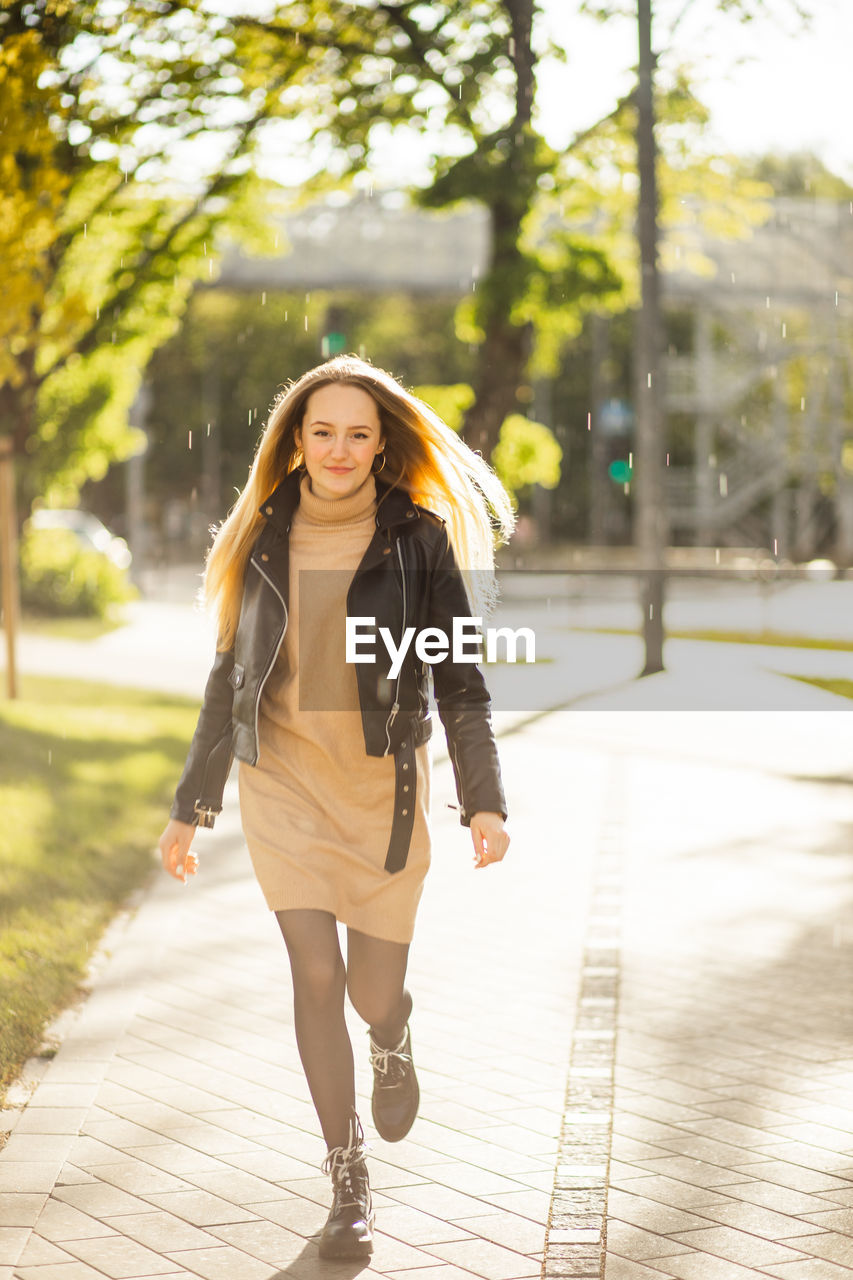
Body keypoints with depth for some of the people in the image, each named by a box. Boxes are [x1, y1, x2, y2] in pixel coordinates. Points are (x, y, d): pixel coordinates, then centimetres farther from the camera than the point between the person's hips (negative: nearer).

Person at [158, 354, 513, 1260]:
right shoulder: (263, 537, 3)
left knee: (374, 992, 3)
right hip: (283, 781, 1)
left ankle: (393, 1040, 43)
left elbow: (458, 682, -3)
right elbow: (229, 677, 10)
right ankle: (348, 1186, 4)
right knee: (316, 974, -9)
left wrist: (484, 802, -13)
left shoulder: (418, 538, -4)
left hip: (382, 785, -1)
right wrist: (191, 806, 11)